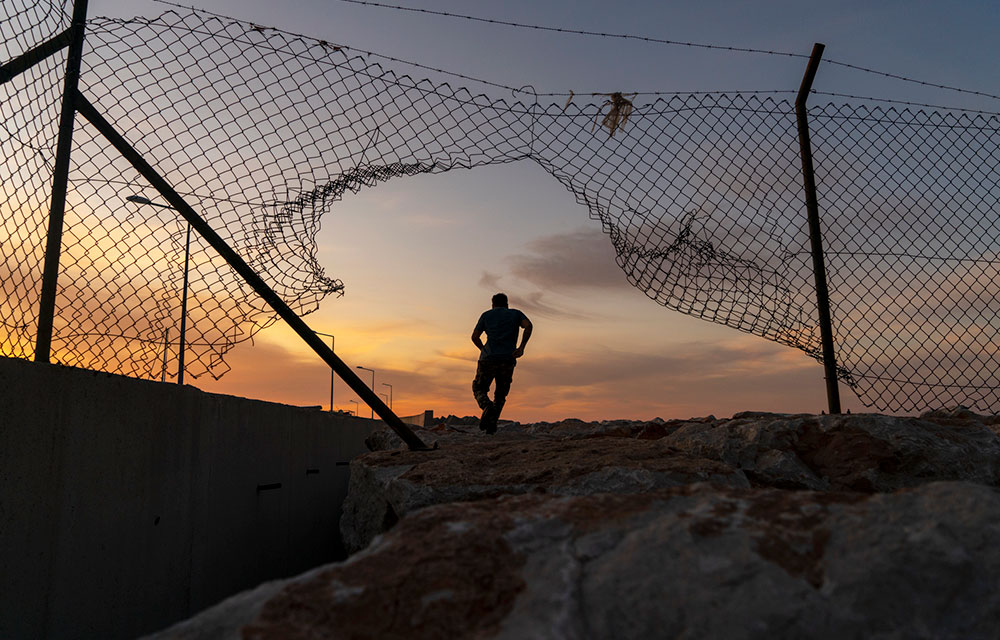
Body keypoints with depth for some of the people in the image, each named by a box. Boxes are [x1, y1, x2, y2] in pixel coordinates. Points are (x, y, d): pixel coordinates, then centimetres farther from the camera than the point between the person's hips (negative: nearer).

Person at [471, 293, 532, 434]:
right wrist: (521, 347, -6)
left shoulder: (486, 315, 16)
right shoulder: (515, 313, 17)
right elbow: (528, 325, -3)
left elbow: (474, 337, 12)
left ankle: (488, 406, -17)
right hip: (508, 360, 1)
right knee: (500, 395, 16)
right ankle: (492, 424, -1)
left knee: (479, 389, 15)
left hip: (488, 359, -1)